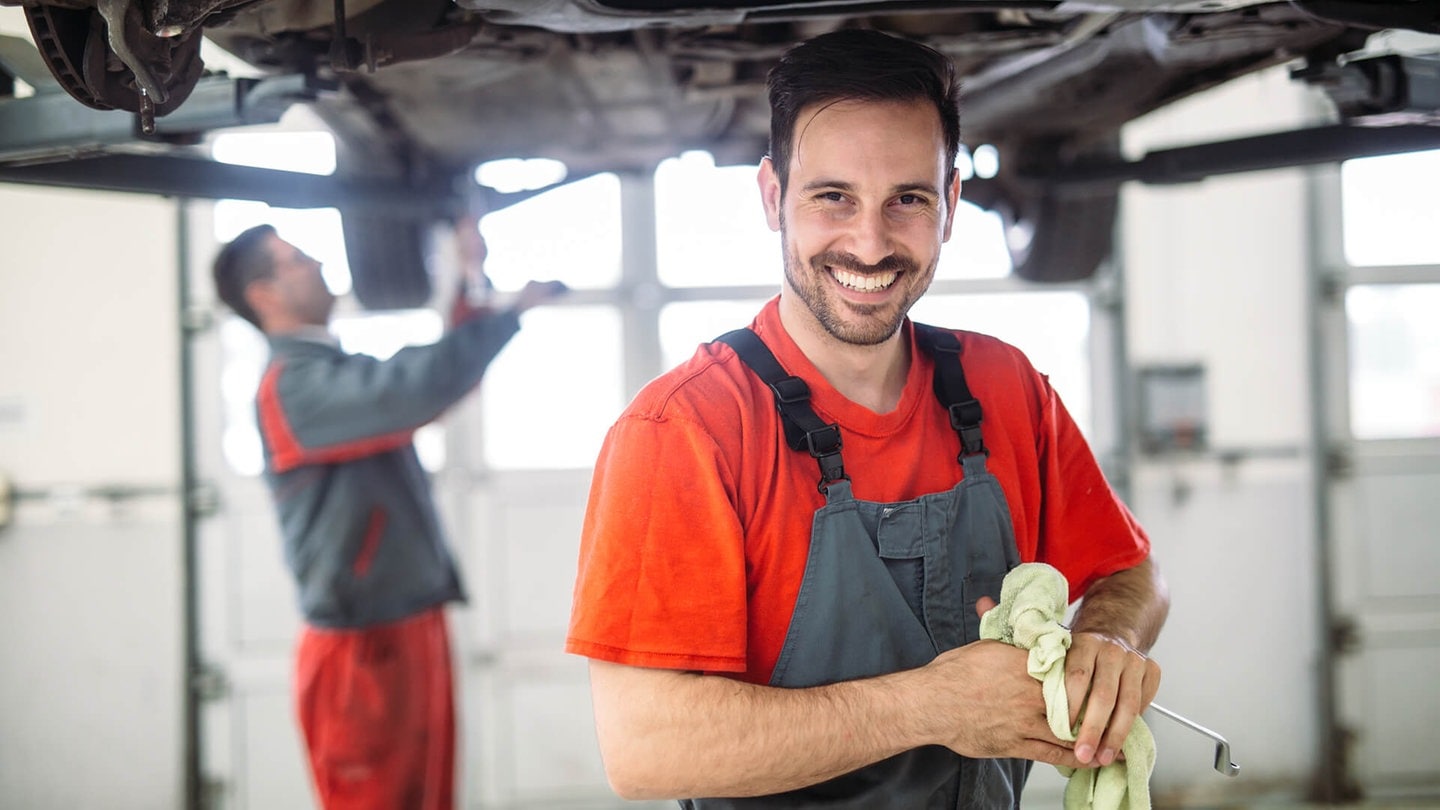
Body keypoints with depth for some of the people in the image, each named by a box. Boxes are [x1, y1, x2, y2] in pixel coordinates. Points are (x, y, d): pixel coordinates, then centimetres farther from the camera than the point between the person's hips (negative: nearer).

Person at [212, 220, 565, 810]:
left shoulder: (343, 375, 15)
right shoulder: (295, 384, -16)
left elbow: (444, 375, 22)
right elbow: (422, 386, -29)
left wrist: (474, 277, 11)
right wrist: (513, 308, -19)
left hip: (412, 632, 9)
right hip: (362, 647, -9)